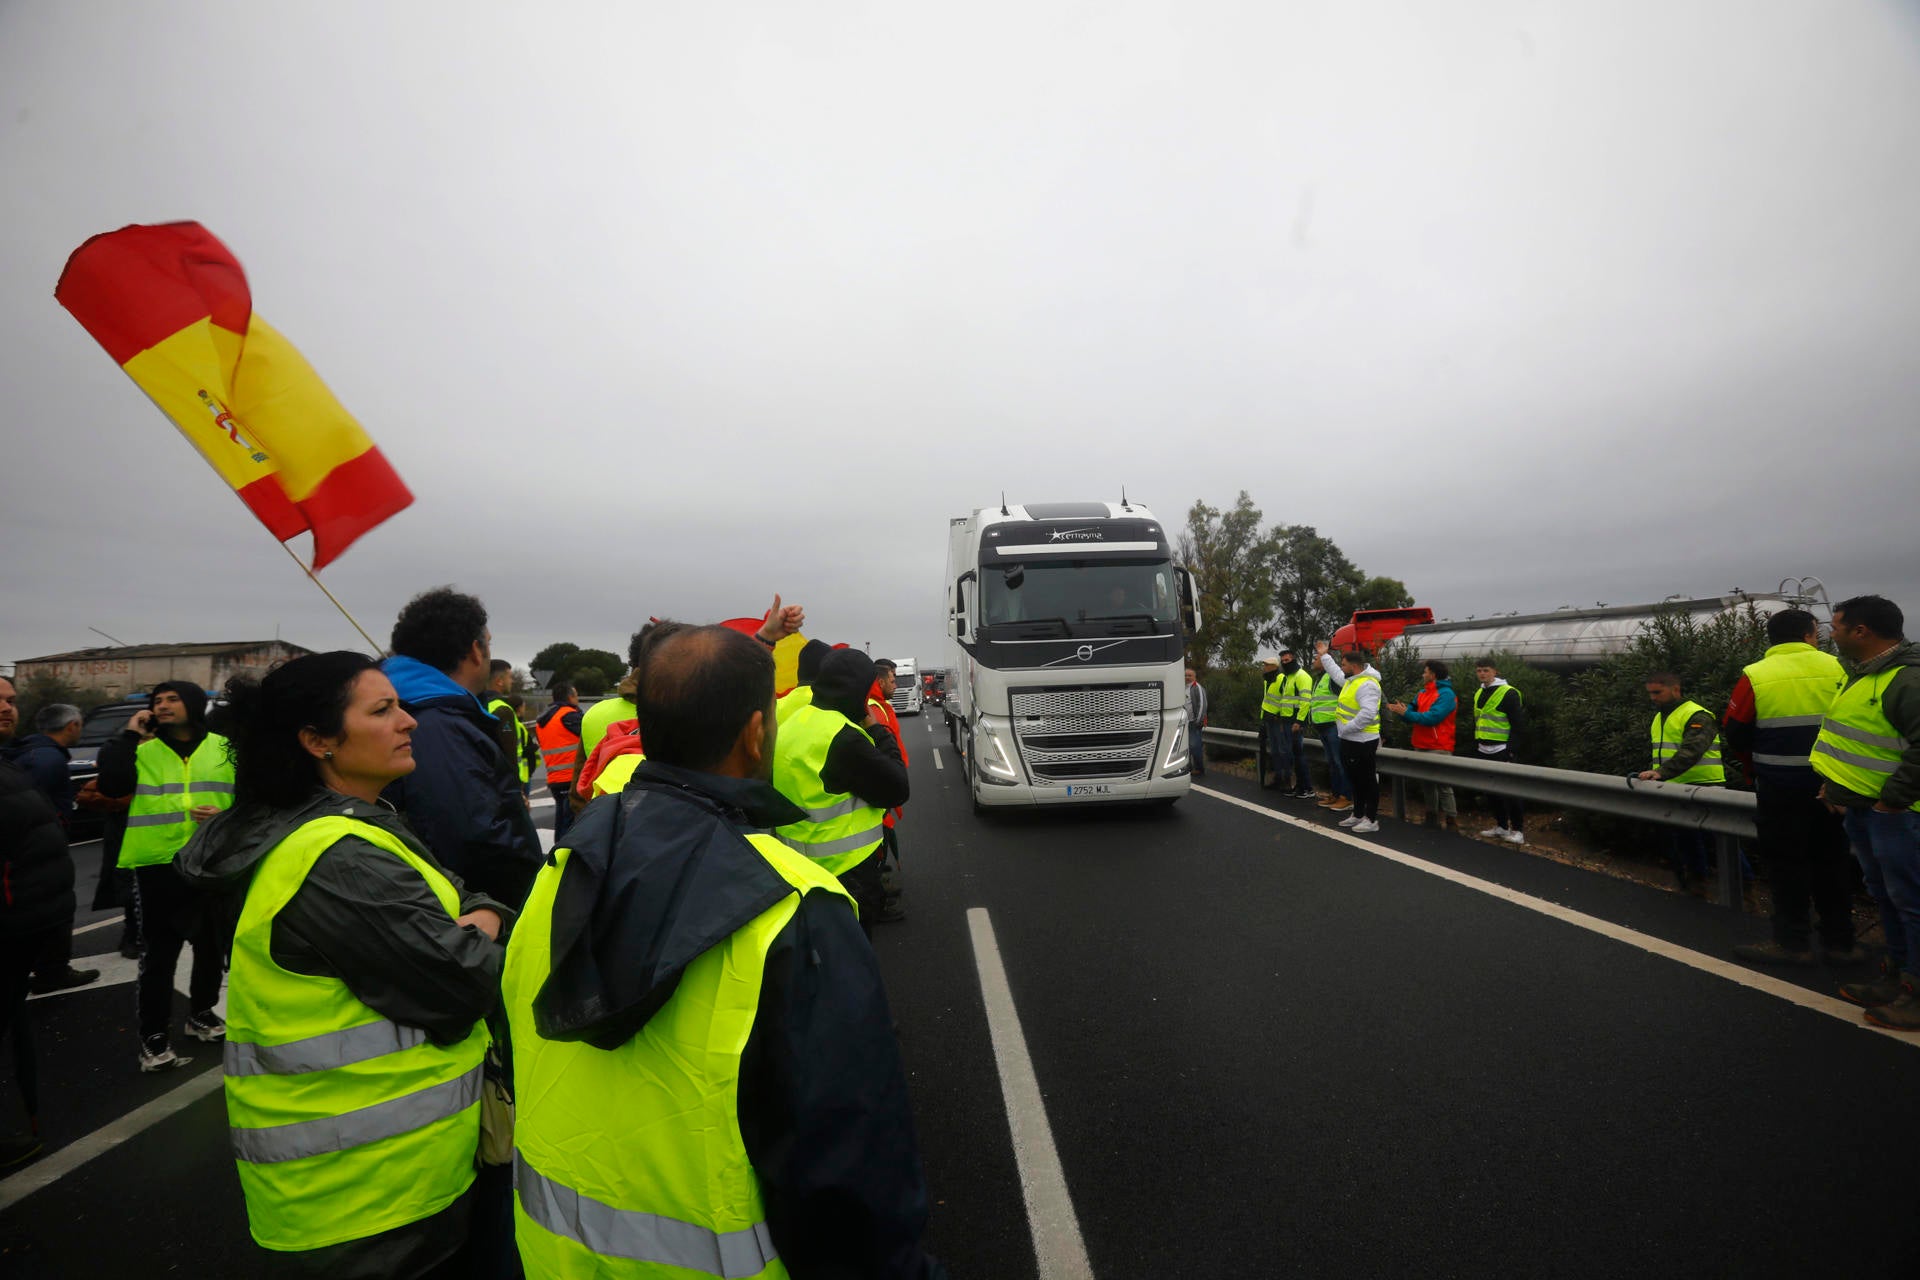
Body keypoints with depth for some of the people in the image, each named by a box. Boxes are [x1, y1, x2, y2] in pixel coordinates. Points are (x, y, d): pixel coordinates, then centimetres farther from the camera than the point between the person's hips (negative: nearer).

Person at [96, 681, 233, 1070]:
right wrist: (128, 735, -13)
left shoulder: (224, 748, 5)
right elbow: (111, 784, -16)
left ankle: (201, 1014, 35)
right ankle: (153, 1038, 14)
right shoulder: (142, 750, 2)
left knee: (211, 947, 15)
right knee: (159, 954, 3)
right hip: (157, 866, -2)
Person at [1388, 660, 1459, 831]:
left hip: (1439, 748, -8)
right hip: (1421, 746, 8)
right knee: (1428, 784, 14)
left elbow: (1432, 717, -21)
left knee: (1443, 786, -6)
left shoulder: (1446, 694, -10)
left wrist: (1406, 713, -18)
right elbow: (1412, 714, 10)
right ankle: (1432, 818, 23)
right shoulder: (1422, 693, 12)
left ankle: (1452, 822, -2)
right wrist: (1400, 711, -10)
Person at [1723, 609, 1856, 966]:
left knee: (1787, 863, 5)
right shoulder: (1836, 668, -1)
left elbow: (1734, 736, -4)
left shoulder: (1754, 676, -8)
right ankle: (1839, 942, 22)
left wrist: (1755, 768, 14)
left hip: (1780, 788, -3)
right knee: (1831, 860, 14)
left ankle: (1793, 942, 11)